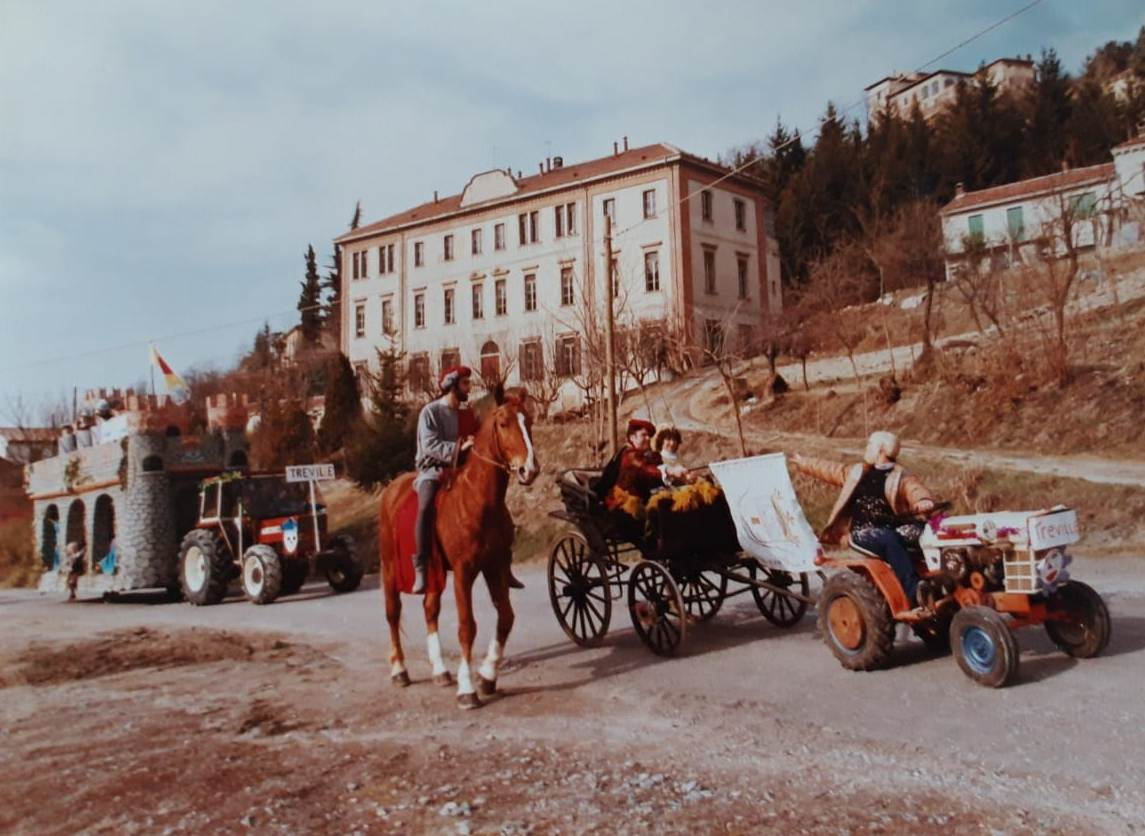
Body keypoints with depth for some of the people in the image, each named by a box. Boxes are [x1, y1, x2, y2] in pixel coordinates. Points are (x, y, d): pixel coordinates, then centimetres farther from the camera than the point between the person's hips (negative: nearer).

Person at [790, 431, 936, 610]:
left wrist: (924, 502, -37)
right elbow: (827, 470, 35)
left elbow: (916, 490, -12)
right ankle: (913, 592, -50)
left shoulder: (901, 479, 8)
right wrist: (803, 463, 48)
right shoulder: (856, 472, 21)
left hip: (892, 531, 0)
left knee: (922, 533, -33)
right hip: (863, 533, 0)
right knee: (890, 540, -35)